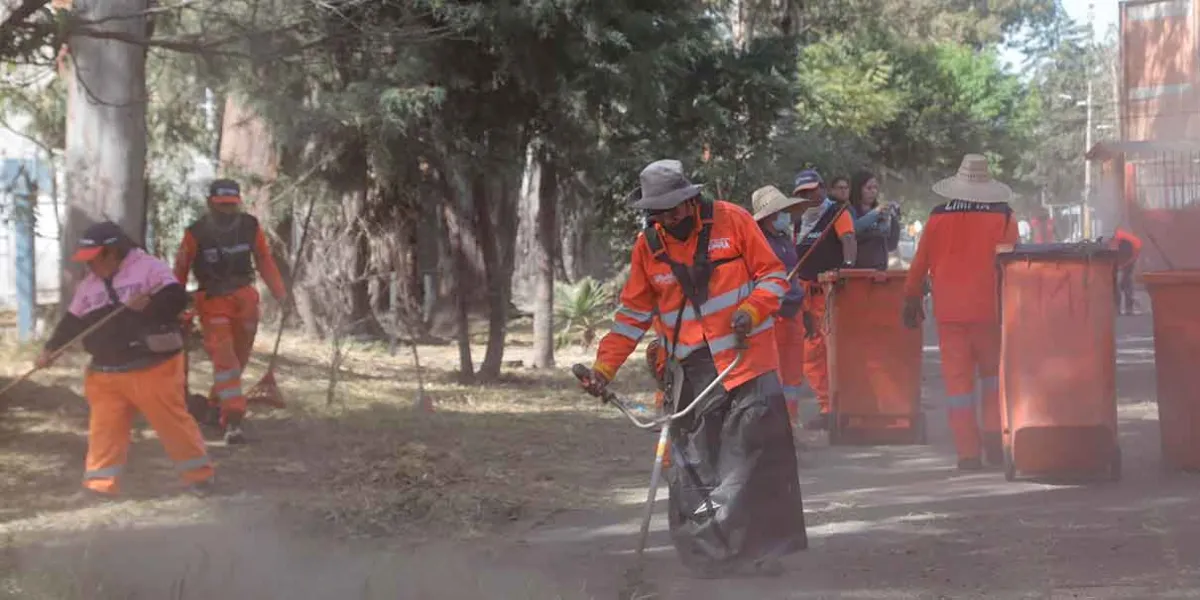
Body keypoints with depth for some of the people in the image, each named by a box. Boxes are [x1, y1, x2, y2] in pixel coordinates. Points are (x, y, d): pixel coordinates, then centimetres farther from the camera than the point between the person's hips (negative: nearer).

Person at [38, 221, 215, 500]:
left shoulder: (149, 268, -8)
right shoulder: (88, 285, 12)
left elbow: (176, 299, -15)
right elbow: (73, 322, 15)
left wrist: (146, 306, -25)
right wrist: (51, 349, 5)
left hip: (154, 367, -6)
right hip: (106, 372, 6)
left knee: (173, 421, -1)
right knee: (104, 427, 3)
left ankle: (199, 474, 11)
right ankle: (101, 485, 9)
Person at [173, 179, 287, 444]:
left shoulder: (250, 227, -6)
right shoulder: (196, 233, -15)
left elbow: (264, 260, 3)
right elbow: (181, 270, -6)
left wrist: (279, 293, -4)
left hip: (244, 298, 4)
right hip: (213, 301, -4)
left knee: (240, 355, 15)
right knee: (224, 358, -14)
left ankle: (219, 401, 37)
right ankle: (233, 422, -20)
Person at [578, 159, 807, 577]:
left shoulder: (731, 220, -4)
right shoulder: (648, 245, 5)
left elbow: (773, 275, 0)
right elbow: (633, 313, 11)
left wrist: (752, 310, -19)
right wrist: (604, 368, 2)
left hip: (746, 358, -3)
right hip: (692, 372, 3)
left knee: (757, 457, -6)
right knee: (693, 467, -3)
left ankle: (759, 549, 0)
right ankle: (709, 554, 1)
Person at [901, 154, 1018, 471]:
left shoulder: (938, 218, 2)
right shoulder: (1003, 218, -3)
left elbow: (919, 263, 7)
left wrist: (911, 301, 17)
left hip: (949, 311, 1)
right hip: (988, 310, -1)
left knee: (957, 378, 3)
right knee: (993, 370, 16)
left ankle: (968, 452, 1)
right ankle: (993, 432, 0)